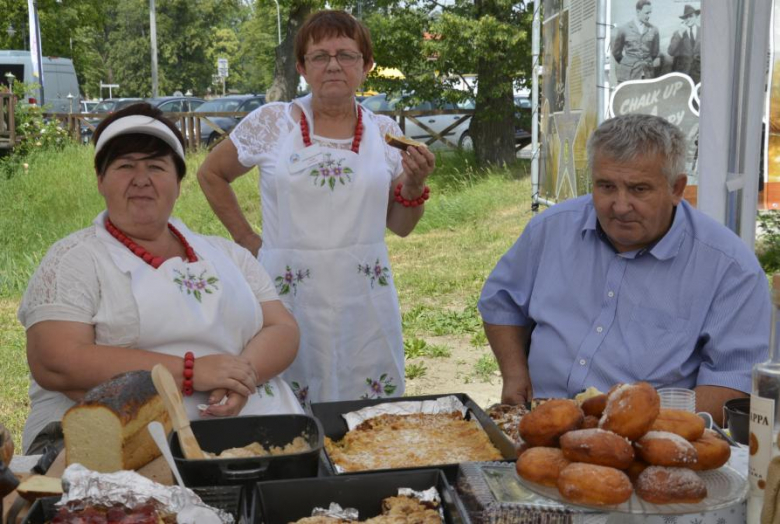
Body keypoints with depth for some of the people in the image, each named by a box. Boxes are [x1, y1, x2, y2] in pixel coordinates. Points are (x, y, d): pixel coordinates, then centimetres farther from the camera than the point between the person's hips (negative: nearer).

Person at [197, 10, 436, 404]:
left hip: (364, 297, 2)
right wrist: (247, 240, 6)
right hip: (289, 296, -1)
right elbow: (210, 174, 11)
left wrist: (415, 185, -8)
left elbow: (399, 226, 10)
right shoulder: (270, 122, -1)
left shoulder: (385, 132, 5)